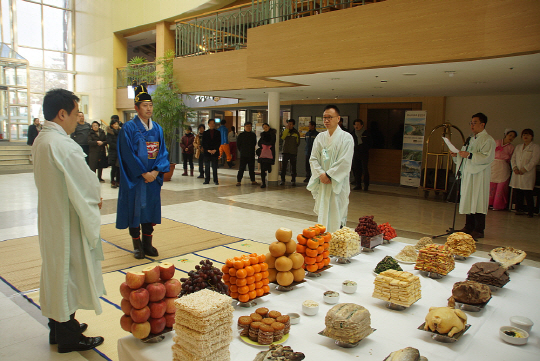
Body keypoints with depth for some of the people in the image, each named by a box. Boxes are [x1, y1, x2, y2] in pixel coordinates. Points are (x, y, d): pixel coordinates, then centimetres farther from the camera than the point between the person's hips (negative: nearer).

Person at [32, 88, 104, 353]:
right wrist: (95, 201, -2)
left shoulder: (40, 140, 6)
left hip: (50, 218, 9)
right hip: (67, 222, -9)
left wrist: (90, 198, 3)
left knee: (55, 270, 19)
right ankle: (68, 337, 20)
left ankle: (58, 326, 36)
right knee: (68, 273, 4)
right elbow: (88, 187, -22)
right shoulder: (63, 145, -25)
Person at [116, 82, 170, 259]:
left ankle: (148, 244, 20)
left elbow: (163, 152, 5)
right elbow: (128, 154, -12)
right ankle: (137, 245, 16)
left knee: (150, 209, 8)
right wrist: (143, 173, -15)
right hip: (135, 178, -4)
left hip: (152, 177, 4)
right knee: (134, 209, 2)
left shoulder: (157, 128, 8)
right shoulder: (129, 128, -7)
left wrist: (156, 171, -10)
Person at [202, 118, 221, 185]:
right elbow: (204, 143, 4)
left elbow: (219, 142, 3)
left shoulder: (218, 132, 8)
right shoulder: (205, 133, 9)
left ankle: (215, 180, 3)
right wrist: (208, 150, -9)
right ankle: (207, 180, 9)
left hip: (215, 152, -1)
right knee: (207, 167, 3)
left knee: (215, 167, -1)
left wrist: (215, 150, -9)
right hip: (207, 152, 1)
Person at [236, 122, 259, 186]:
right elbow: (239, 145, 4)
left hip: (251, 155, 4)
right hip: (243, 155, -3)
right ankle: (238, 181, 0)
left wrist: (252, 150, 11)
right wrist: (242, 151, 3)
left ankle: (253, 181, 17)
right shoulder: (241, 135, 0)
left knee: (252, 168, 10)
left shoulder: (253, 135, 9)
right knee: (241, 168, -5)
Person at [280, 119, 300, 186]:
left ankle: (293, 180, 8)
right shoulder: (285, 131, 8)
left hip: (293, 152, 0)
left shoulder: (296, 133, 7)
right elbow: (282, 137, -13)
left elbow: (298, 142, 15)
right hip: (285, 151, 0)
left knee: (293, 166, 3)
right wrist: (287, 129, -13)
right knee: (283, 165, -3)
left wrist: (294, 147, 7)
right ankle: (282, 180, 3)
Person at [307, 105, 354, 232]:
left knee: (337, 213, -4)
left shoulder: (346, 137, -5)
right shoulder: (320, 137, 10)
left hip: (338, 183, -4)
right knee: (322, 212, 8)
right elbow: (313, 158, 6)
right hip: (322, 183, 5)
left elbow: (345, 162, -12)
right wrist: (321, 174, -10)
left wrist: (328, 175, -14)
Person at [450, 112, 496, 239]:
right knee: (468, 200, 10)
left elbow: (487, 157, -20)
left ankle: (479, 230, -1)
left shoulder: (488, 140, -8)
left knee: (478, 201, -6)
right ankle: (469, 227, 18)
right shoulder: (471, 139, 18)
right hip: (468, 174, 8)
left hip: (479, 175, -8)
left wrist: (469, 155, -26)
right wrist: (456, 155, 7)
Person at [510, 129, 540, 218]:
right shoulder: (518, 147, 20)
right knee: (517, 193, 2)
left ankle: (530, 211, 0)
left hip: (528, 174, -5)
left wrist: (523, 170, -13)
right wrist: (515, 168, -4)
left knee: (528, 194, -8)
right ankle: (519, 209, 12)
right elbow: (513, 158, 13)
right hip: (517, 174, 5)